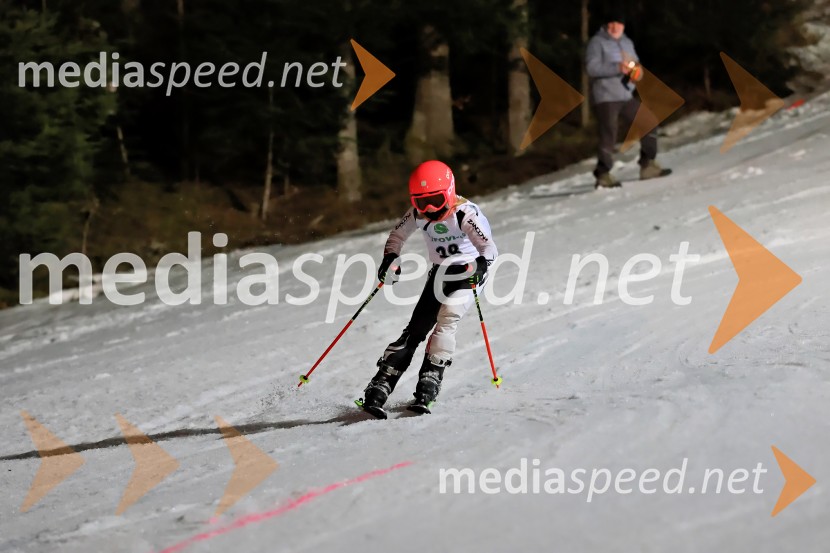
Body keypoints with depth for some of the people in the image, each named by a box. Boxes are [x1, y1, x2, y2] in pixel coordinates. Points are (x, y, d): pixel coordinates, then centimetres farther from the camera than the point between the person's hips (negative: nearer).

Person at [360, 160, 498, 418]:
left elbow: (489, 248, -37)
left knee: (446, 321, -24)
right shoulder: (418, 214, -13)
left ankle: (428, 388, -22)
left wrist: (481, 264, -58)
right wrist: (390, 257, -15)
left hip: (468, 273, -4)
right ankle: (378, 389, -9)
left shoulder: (465, 213, -28)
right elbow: (397, 236, 5)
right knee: (415, 329, -5)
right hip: (440, 272, 4)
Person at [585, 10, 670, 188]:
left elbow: (636, 65, 22)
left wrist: (637, 71, -3)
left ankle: (647, 166, 18)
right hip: (606, 97, -8)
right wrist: (617, 68, -25)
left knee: (649, 123, 8)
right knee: (609, 135, -13)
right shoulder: (597, 42, -6)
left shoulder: (627, 43, 17)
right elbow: (591, 67, -18)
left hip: (626, 96, 8)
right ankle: (603, 175, -5)